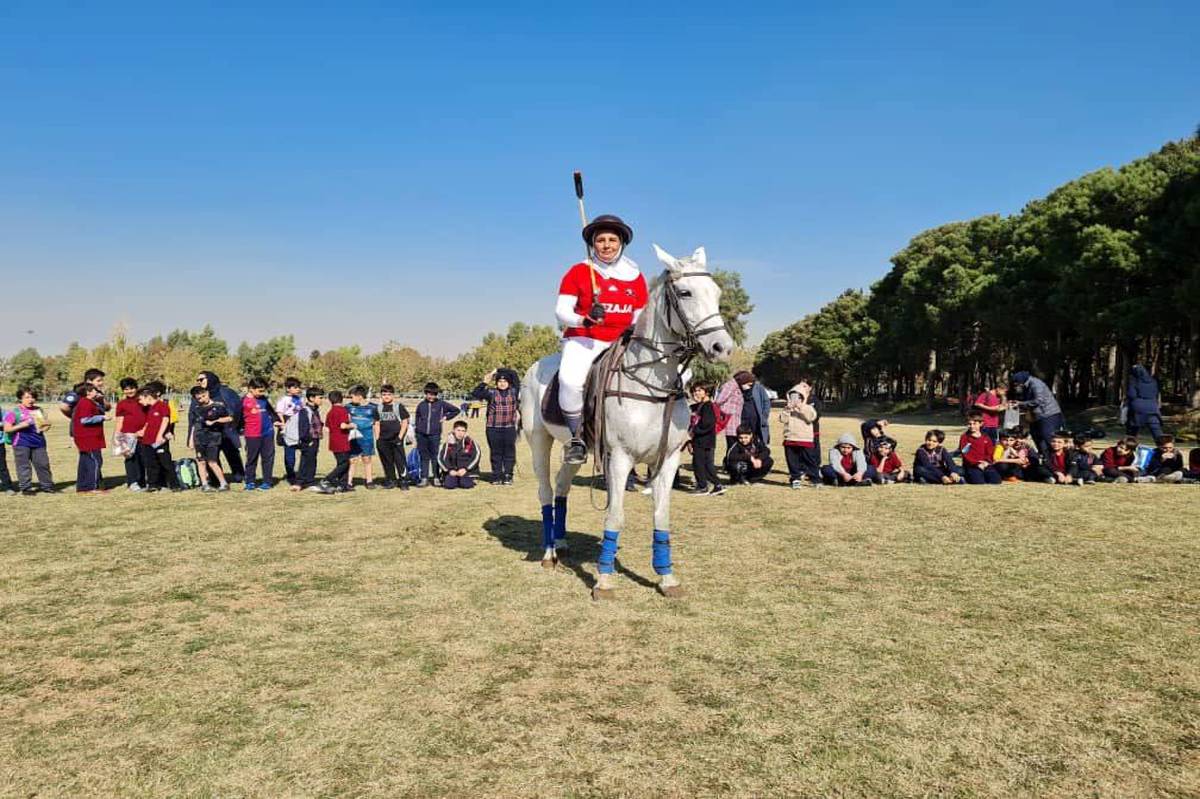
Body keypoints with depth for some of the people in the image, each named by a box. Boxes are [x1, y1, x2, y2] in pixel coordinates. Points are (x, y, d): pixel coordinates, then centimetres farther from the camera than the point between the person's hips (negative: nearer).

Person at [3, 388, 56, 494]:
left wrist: (47, 425, 0)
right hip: (22, 444, -4)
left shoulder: (38, 410, 13)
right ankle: (25, 487, 7)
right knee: (24, 466, -1)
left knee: (43, 464, 6)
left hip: (38, 442, 4)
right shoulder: (14, 412, -2)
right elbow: (7, 429, -5)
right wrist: (20, 426, -20)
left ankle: (46, 485, 15)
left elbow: (46, 422, 24)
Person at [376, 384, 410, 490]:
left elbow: (405, 422, -2)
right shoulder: (379, 407, 10)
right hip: (383, 440, 4)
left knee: (400, 460, -6)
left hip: (396, 439, -4)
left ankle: (404, 481, 0)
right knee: (387, 461, 9)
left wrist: (400, 437, -9)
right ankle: (391, 480, 21)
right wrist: (377, 438, 8)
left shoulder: (399, 406, -2)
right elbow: (377, 423, 16)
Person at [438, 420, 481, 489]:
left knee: (466, 484, -24)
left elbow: (476, 456, -7)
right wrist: (450, 470, -11)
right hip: (453, 471, 1)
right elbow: (440, 458, 1)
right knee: (449, 485, -21)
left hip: (467, 471, -1)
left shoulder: (470, 441, -5)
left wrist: (465, 468, -15)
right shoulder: (449, 443, 0)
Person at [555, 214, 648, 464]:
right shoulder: (578, 272, 4)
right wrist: (585, 320, -22)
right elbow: (561, 311, -3)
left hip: (622, 343, 3)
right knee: (570, 381, -34)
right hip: (582, 340, -3)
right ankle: (578, 436, -11)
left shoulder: (636, 277, 12)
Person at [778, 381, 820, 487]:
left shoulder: (808, 407, 3)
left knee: (810, 460, 3)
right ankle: (795, 479, 13)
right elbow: (782, 419, -4)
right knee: (792, 461, 4)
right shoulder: (787, 409, 10)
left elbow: (811, 417, -16)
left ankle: (815, 479, 11)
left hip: (806, 439, -3)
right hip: (790, 439, 3)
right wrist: (788, 409, -14)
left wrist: (801, 407, -21)